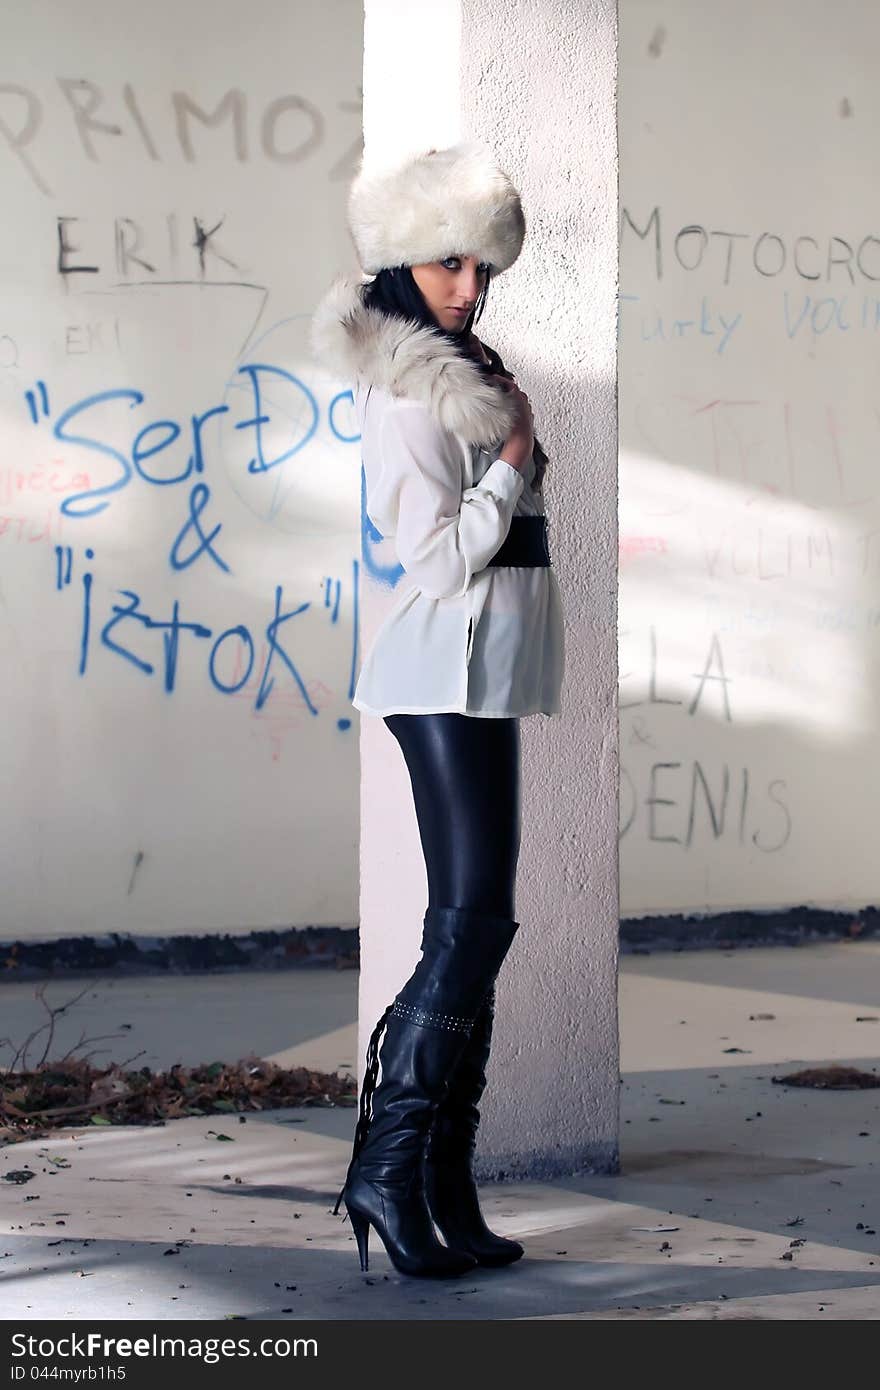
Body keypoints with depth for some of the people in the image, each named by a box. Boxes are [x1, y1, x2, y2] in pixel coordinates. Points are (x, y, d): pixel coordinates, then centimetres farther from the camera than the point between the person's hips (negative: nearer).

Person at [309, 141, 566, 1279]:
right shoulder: (408, 396, -11)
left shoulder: (461, 376, 19)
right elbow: (441, 552, -17)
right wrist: (515, 457, -8)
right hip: (451, 673, -10)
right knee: (474, 916, -14)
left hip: (478, 679, 10)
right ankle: (390, 1162, -10)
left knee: (473, 924, 7)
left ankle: (446, 1187, 9)